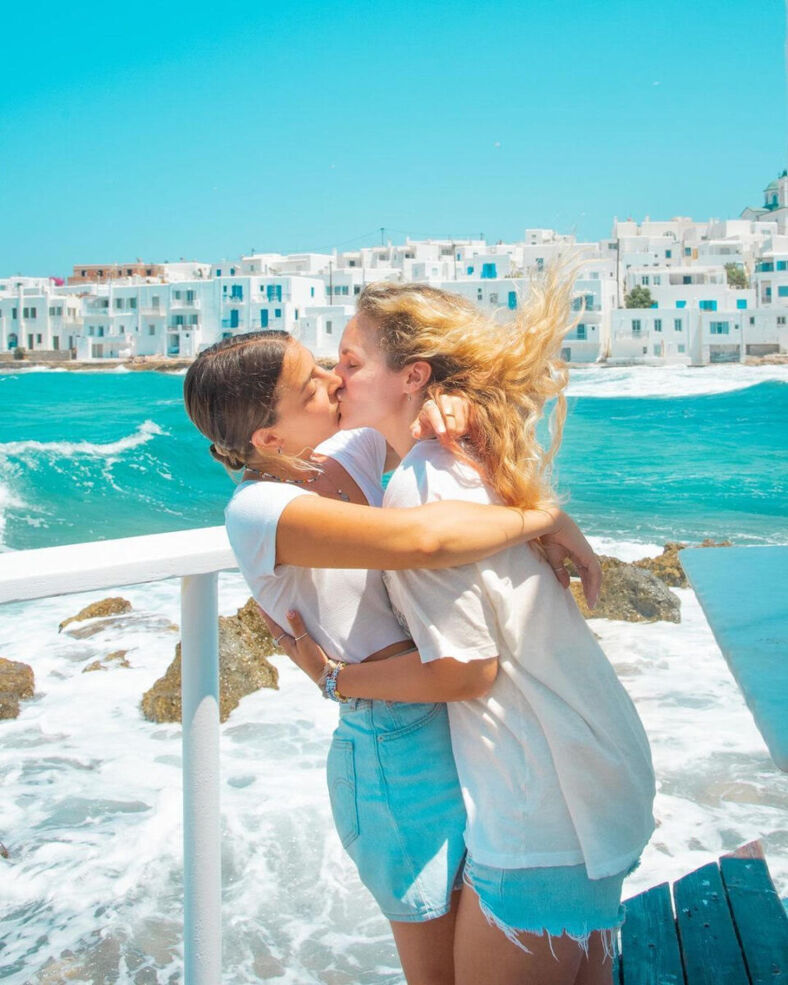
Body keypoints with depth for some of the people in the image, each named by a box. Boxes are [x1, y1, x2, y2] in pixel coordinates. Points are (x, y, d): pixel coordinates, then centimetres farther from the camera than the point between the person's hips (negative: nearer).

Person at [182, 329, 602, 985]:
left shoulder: (347, 453, 0)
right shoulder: (257, 509, -23)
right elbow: (424, 538, -39)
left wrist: (448, 404, -10)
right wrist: (550, 520, -24)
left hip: (461, 722, 8)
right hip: (400, 753, -8)